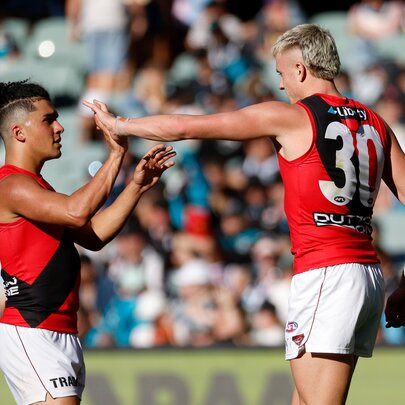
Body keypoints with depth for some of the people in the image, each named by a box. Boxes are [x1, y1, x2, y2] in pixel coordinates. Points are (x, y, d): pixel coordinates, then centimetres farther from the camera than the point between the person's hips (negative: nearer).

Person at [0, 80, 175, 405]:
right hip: (30, 334, -10)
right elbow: (76, 212, -26)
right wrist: (116, 155, -20)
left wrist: (137, 186, 10)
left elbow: (93, 236, 18)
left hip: (60, 334, 10)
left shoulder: (35, 185, 22)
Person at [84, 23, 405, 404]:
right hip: (369, 273, 7)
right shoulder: (374, 123, 14)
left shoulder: (289, 116, -3)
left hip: (324, 273, -7)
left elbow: (185, 127, 0)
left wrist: (118, 125, 13)